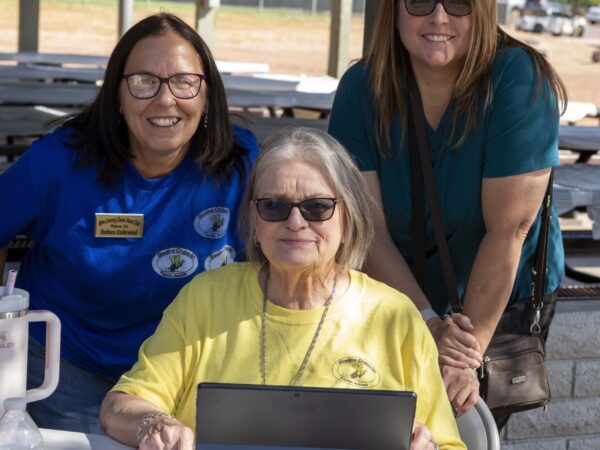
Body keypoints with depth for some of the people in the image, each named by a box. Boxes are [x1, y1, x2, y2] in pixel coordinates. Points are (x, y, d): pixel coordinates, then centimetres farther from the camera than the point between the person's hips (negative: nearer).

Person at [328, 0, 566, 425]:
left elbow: (508, 228, -25)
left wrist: (471, 355, -24)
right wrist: (429, 324, -25)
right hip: (393, 300, 2)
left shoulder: (519, 79, -23)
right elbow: (367, 228, -16)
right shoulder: (362, 88, -14)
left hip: (504, 306, -2)